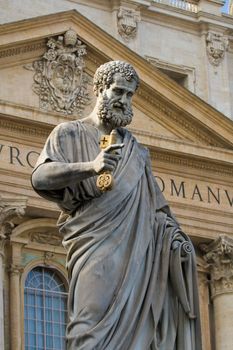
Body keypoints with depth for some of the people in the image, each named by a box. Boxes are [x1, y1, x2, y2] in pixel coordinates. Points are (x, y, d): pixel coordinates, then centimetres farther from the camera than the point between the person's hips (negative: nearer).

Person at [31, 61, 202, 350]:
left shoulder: (134, 147, 24)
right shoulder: (70, 133, 8)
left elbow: (154, 199, 25)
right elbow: (39, 177, -8)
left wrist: (174, 233, 7)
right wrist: (91, 167, -24)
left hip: (138, 246, 5)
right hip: (96, 245, -5)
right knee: (95, 321, -21)